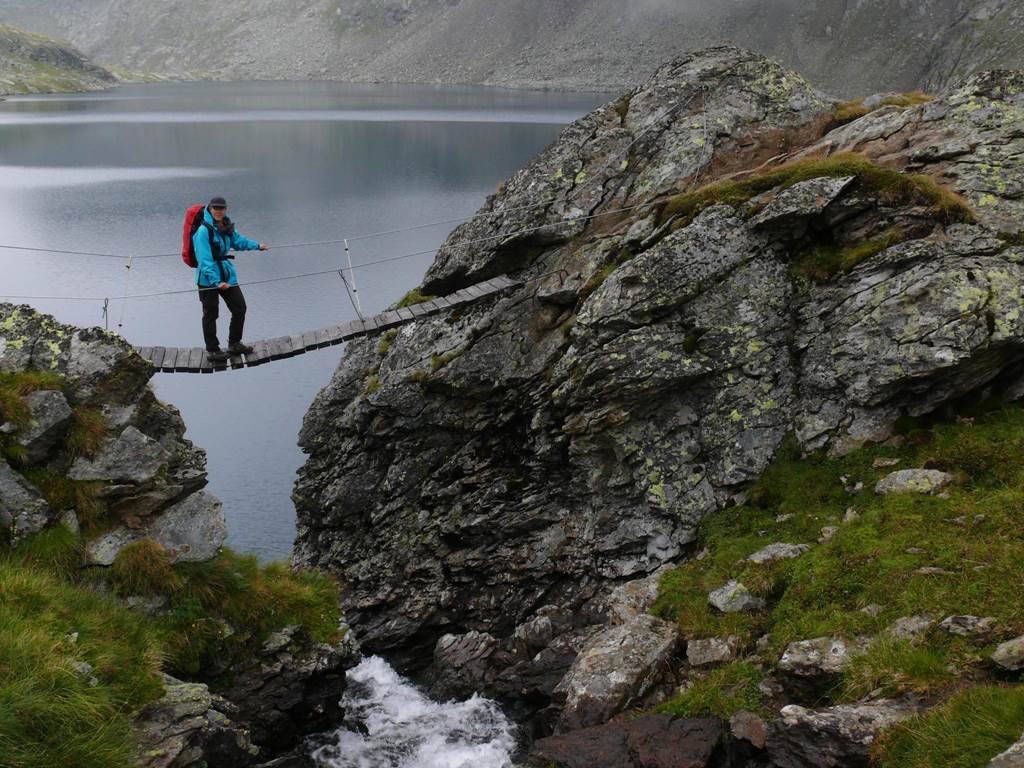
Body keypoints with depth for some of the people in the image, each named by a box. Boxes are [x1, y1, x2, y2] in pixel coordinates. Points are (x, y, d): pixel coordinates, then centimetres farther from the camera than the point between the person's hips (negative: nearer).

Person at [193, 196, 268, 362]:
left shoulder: (226, 227, 5)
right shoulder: (204, 230, -20)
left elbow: (237, 240, 28)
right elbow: (205, 260, -24)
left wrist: (256, 246, 28)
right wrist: (216, 281, -30)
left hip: (227, 274, 8)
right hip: (208, 278, -8)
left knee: (239, 308, 13)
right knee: (211, 314, 4)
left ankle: (234, 344, 31)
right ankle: (212, 350, 18)